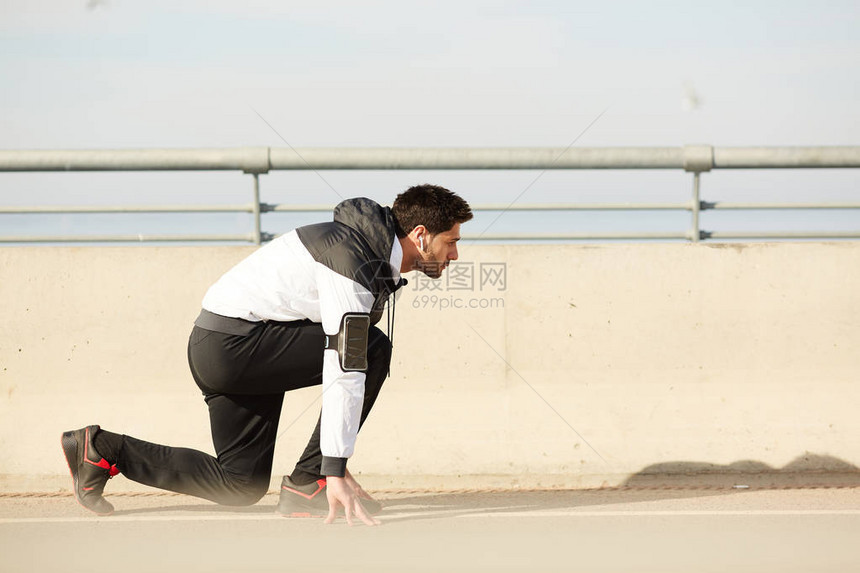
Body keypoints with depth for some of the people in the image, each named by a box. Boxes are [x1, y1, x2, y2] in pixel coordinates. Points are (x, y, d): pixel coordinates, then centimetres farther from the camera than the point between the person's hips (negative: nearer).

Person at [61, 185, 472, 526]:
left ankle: (103, 450, 15)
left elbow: (347, 361, 18)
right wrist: (334, 470, -31)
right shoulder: (354, 264, -20)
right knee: (372, 350, -17)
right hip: (231, 344, -10)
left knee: (242, 486, 12)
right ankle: (307, 485, -11)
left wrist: (337, 462, 18)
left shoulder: (373, 255, 12)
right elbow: (344, 370, -27)